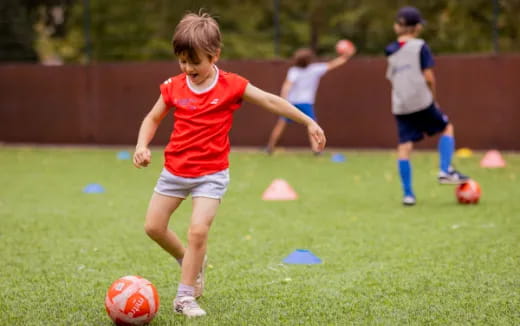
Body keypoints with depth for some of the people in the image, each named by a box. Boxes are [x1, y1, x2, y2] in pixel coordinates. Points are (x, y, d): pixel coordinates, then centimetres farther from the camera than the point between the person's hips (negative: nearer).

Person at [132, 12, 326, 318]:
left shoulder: (231, 85, -9)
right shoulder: (174, 87, -3)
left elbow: (271, 101, -1)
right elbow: (152, 119, 9)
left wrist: (309, 122, -1)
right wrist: (142, 145, -10)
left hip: (211, 174, -4)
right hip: (175, 169, 4)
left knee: (198, 230, -16)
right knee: (154, 226, 6)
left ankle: (185, 297, -3)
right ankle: (192, 262, 32)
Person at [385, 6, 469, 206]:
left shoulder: (391, 51, 13)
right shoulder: (420, 47, -4)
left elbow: (392, 79, 13)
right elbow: (428, 77, -9)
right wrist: (434, 97, 6)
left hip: (400, 106, 4)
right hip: (421, 101, -4)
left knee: (404, 146, 3)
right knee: (447, 128, 17)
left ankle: (408, 193, 2)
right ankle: (445, 171, 4)